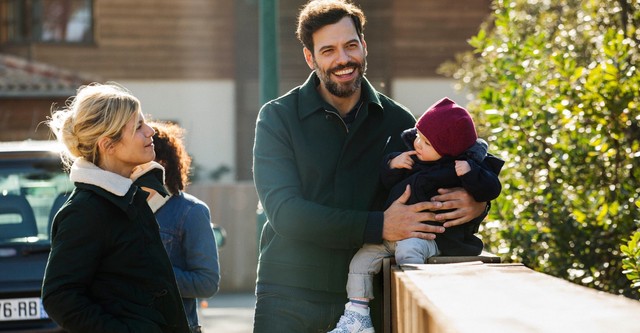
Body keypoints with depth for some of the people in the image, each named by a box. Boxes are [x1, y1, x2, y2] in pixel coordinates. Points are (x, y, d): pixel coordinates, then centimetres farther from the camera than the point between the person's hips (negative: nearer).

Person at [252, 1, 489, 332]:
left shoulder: (397, 121, 5)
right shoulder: (278, 118, -3)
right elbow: (284, 212, -14)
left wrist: (474, 204, -13)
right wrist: (379, 226, -22)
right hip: (289, 301, -2)